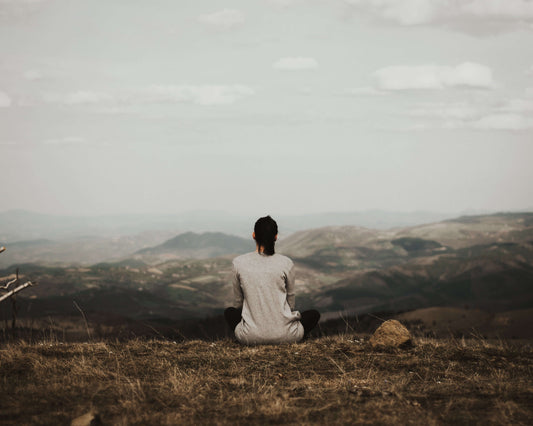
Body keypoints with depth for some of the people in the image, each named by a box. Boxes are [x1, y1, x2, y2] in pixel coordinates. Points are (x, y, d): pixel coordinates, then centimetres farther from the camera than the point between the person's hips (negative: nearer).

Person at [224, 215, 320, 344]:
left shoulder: (239, 262, -3)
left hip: (251, 337, 1)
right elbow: (291, 302, 8)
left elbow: (238, 302, 10)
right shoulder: (286, 263, -6)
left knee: (229, 312, 34)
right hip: (284, 336, -1)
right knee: (314, 314, 28)